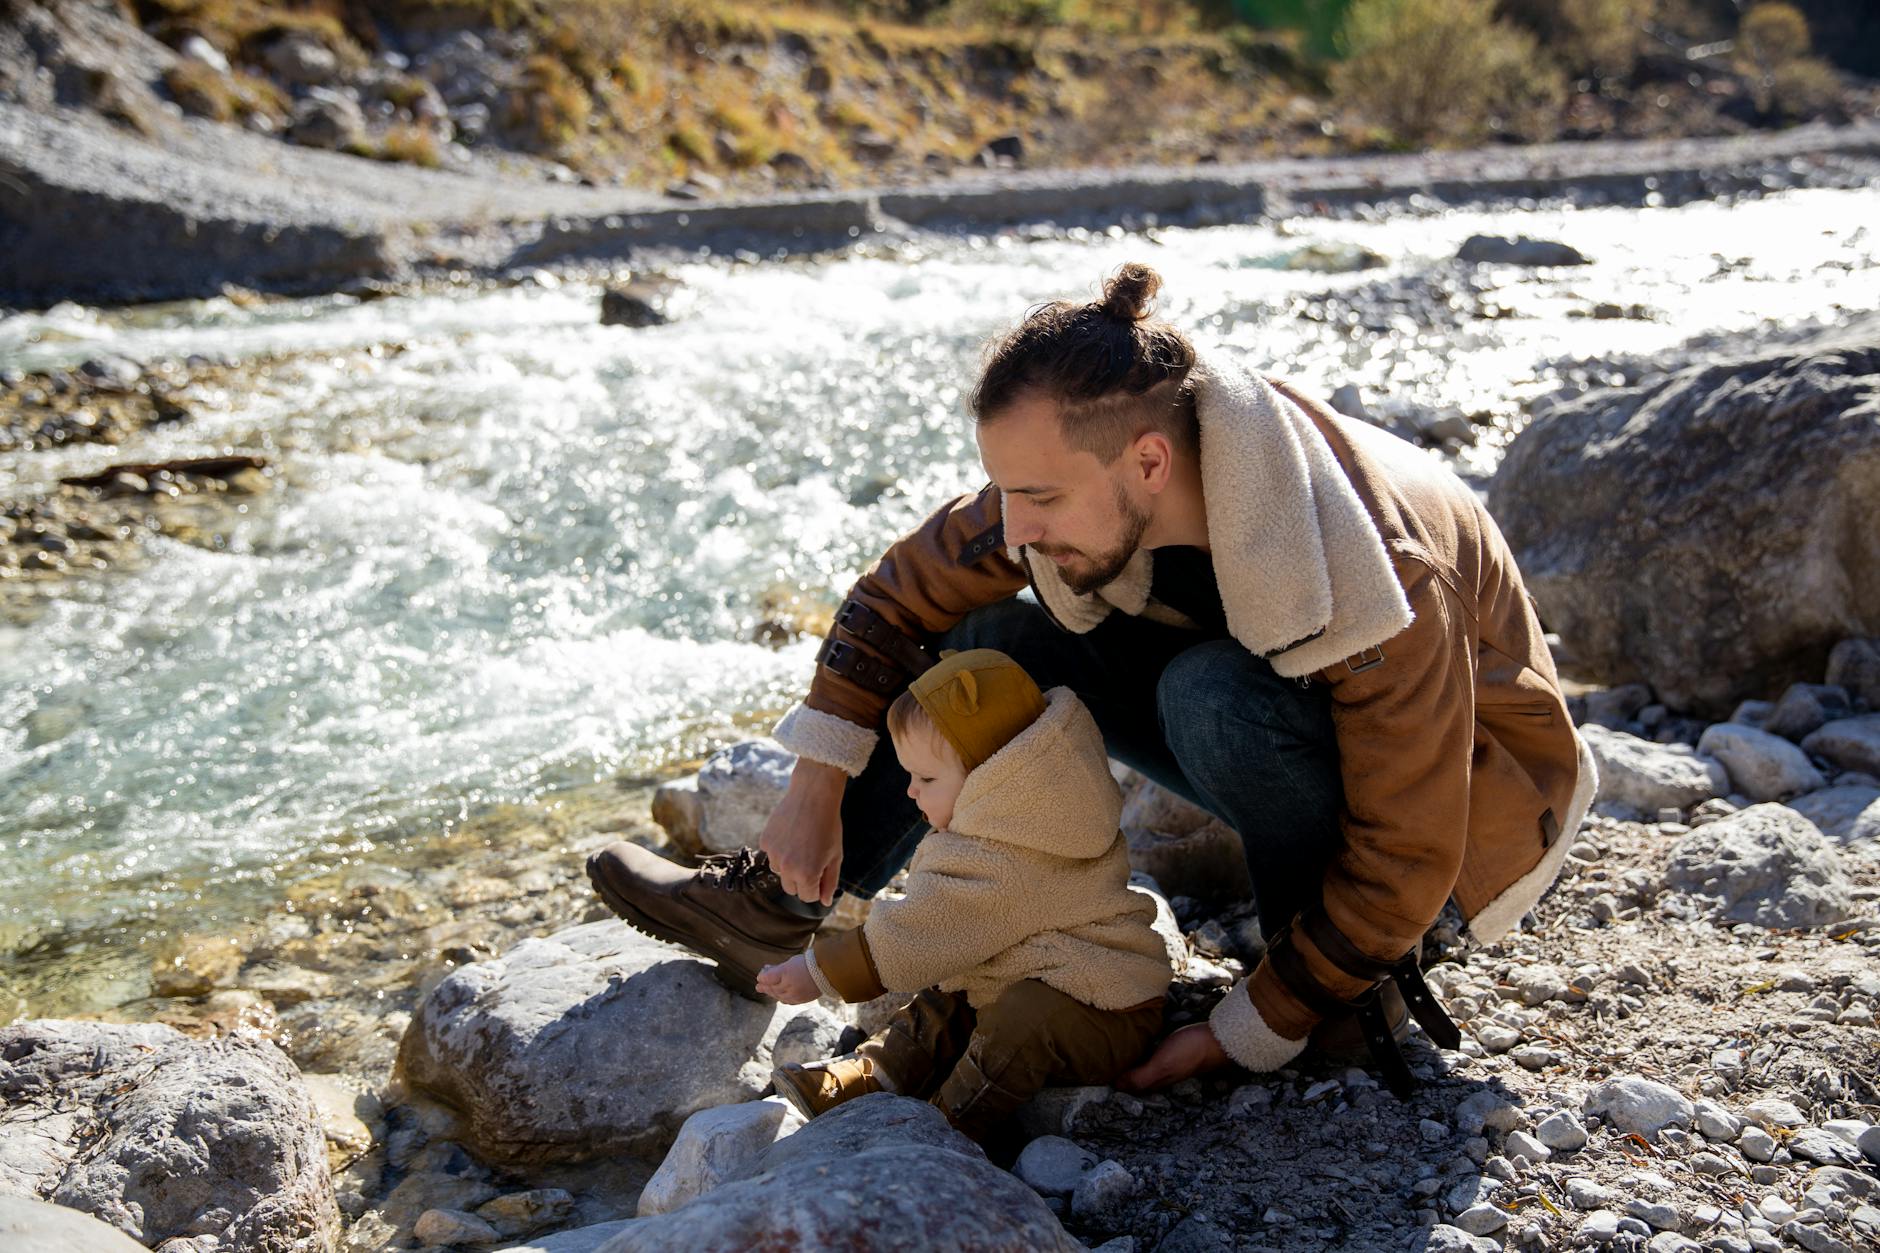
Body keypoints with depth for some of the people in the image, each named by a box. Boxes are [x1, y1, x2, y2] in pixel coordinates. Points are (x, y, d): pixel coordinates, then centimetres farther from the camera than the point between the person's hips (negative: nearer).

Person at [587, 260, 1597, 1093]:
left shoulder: (1380, 578, -37)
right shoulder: (1093, 484, -19)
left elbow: (1404, 860, -29)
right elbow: (905, 592, -6)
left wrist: (1253, 1033, -23)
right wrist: (816, 790, -9)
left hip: (1455, 787, -6)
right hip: (1287, 748, 6)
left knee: (1217, 693, -36)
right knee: (1001, 638, -8)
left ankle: (1361, 986, -13)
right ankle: (779, 907, 3)